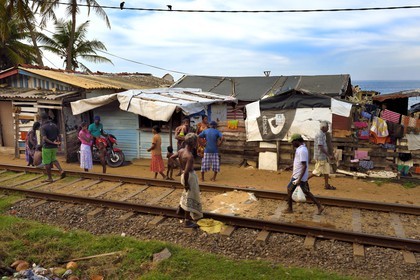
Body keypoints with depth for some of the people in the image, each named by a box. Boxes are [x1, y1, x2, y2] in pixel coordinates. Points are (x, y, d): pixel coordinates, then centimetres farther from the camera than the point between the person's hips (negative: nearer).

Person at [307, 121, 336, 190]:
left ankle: (326, 185, 16)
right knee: (317, 171, -2)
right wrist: (329, 155, -21)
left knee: (326, 170, 11)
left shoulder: (323, 134, 13)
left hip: (323, 156, 10)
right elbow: (320, 147, -23)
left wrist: (329, 155, 20)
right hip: (320, 157, -10)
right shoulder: (320, 135, -18)